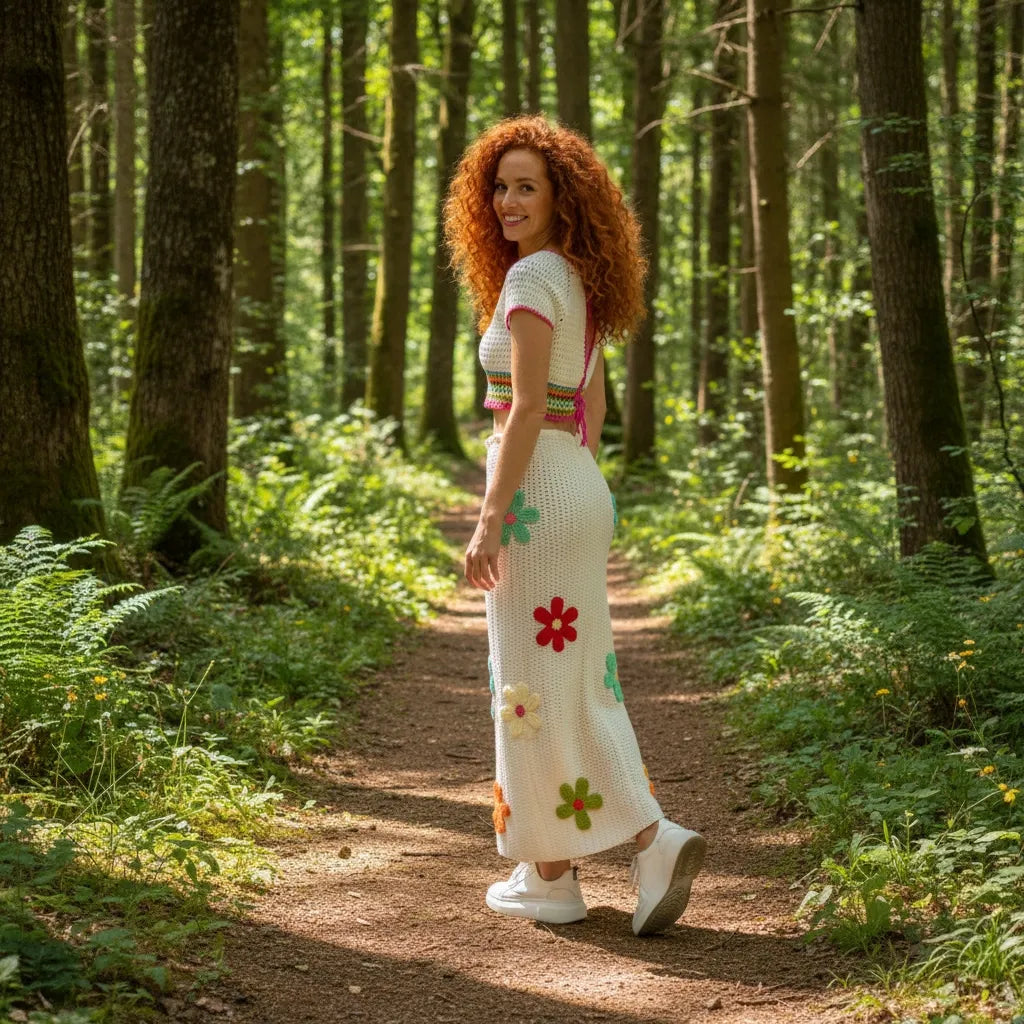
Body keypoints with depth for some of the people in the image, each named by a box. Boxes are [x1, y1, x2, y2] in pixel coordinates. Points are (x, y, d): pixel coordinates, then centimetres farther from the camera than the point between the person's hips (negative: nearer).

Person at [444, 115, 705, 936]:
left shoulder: (532, 278, -13)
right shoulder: (583, 283, 14)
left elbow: (526, 408, -19)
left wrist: (490, 520, -19)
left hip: (535, 489, -9)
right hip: (584, 492, 9)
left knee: (533, 680, -1)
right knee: (577, 677, 13)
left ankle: (551, 875, 7)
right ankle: (654, 840, 7)